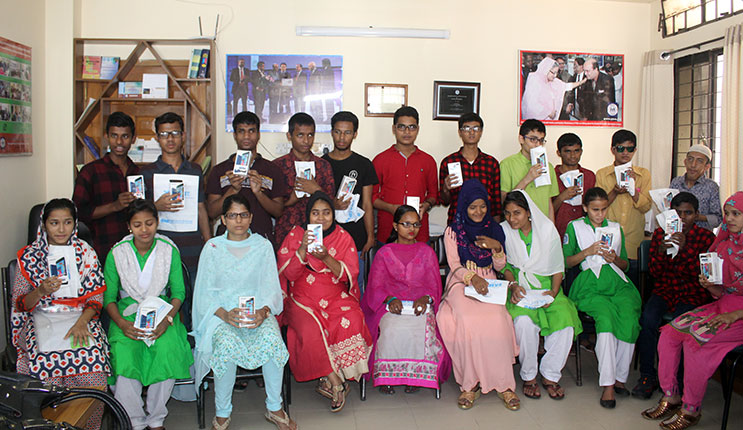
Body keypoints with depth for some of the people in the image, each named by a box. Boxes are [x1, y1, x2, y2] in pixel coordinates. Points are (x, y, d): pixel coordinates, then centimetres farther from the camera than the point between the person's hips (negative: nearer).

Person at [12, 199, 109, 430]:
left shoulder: (85, 252, 9)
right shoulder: (29, 256, 8)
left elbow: (95, 297, 4)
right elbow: (20, 304, 7)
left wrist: (82, 322, -14)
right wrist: (41, 291, -14)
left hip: (81, 317, 0)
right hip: (42, 319, 0)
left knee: (91, 364, -29)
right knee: (46, 363, -31)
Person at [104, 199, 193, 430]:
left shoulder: (170, 249, 0)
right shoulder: (117, 253, 0)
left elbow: (178, 292, 2)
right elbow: (109, 297, 2)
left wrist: (166, 319, -17)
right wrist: (122, 323, -17)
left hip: (162, 309, 0)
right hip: (127, 313, 0)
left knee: (166, 348, -30)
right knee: (124, 351, -29)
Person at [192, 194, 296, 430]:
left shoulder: (263, 246, 9)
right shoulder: (212, 247, 7)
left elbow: (271, 287, 4)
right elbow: (205, 291, 2)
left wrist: (263, 311, -17)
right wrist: (224, 314, -16)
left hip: (257, 311, 1)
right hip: (221, 312, -1)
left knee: (272, 340, -31)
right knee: (227, 346, -33)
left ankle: (274, 408, -10)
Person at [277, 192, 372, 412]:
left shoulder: (343, 237, 5)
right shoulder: (295, 235, 4)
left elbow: (349, 274, -4)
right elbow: (288, 273, -4)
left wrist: (326, 257, -19)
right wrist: (303, 249, -19)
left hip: (336, 297, 1)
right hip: (303, 299, -1)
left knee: (352, 322, -29)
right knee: (310, 330, -32)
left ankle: (327, 381, -15)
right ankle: (336, 382, -18)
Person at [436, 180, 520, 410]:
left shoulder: (494, 228, 13)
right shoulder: (453, 231, 5)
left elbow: (499, 267, 14)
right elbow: (454, 266, -3)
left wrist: (497, 247, -7)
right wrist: (473, 278, -23)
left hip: (488, 283, 2)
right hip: (461, 283, -2)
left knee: (496, 318, -31)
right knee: (469, 319, -33)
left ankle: (503, 383, -21)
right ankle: (470, 383, -22)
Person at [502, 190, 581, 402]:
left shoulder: (547, 229, 0)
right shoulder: (503, 231, 1)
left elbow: (558, 266, 5)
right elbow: (504, 264, 7)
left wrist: (553, 291, -10)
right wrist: (513, 285, -12)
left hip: (546, 284, 1)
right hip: (520, 287, -1)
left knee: (565, 321, -27)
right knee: (524, 321, -32)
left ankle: (550, 375, -6)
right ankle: (528, 376, -10)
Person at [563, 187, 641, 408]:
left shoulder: (616, 228, 22)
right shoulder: (575, 227, 14)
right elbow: (566, 261, 9)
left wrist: (614, 259, 1)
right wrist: (587, 252, -7)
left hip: (617, 282, 3)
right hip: (590, 284, -3)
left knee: (629, 320, -26)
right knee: (606, 318, -31)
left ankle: (620, 377, -10)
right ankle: (608, 383, -23)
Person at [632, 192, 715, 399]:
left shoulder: (706, 237, 0)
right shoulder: (660, 234, 6)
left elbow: (700, 274, -10)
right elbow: (654, 272, 2)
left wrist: (685, 248, -24)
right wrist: (661, 251, -18)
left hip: (692, 294, -2)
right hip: (665, 290, 2)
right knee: (648, 318, -27)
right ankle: (647, 376, -13)